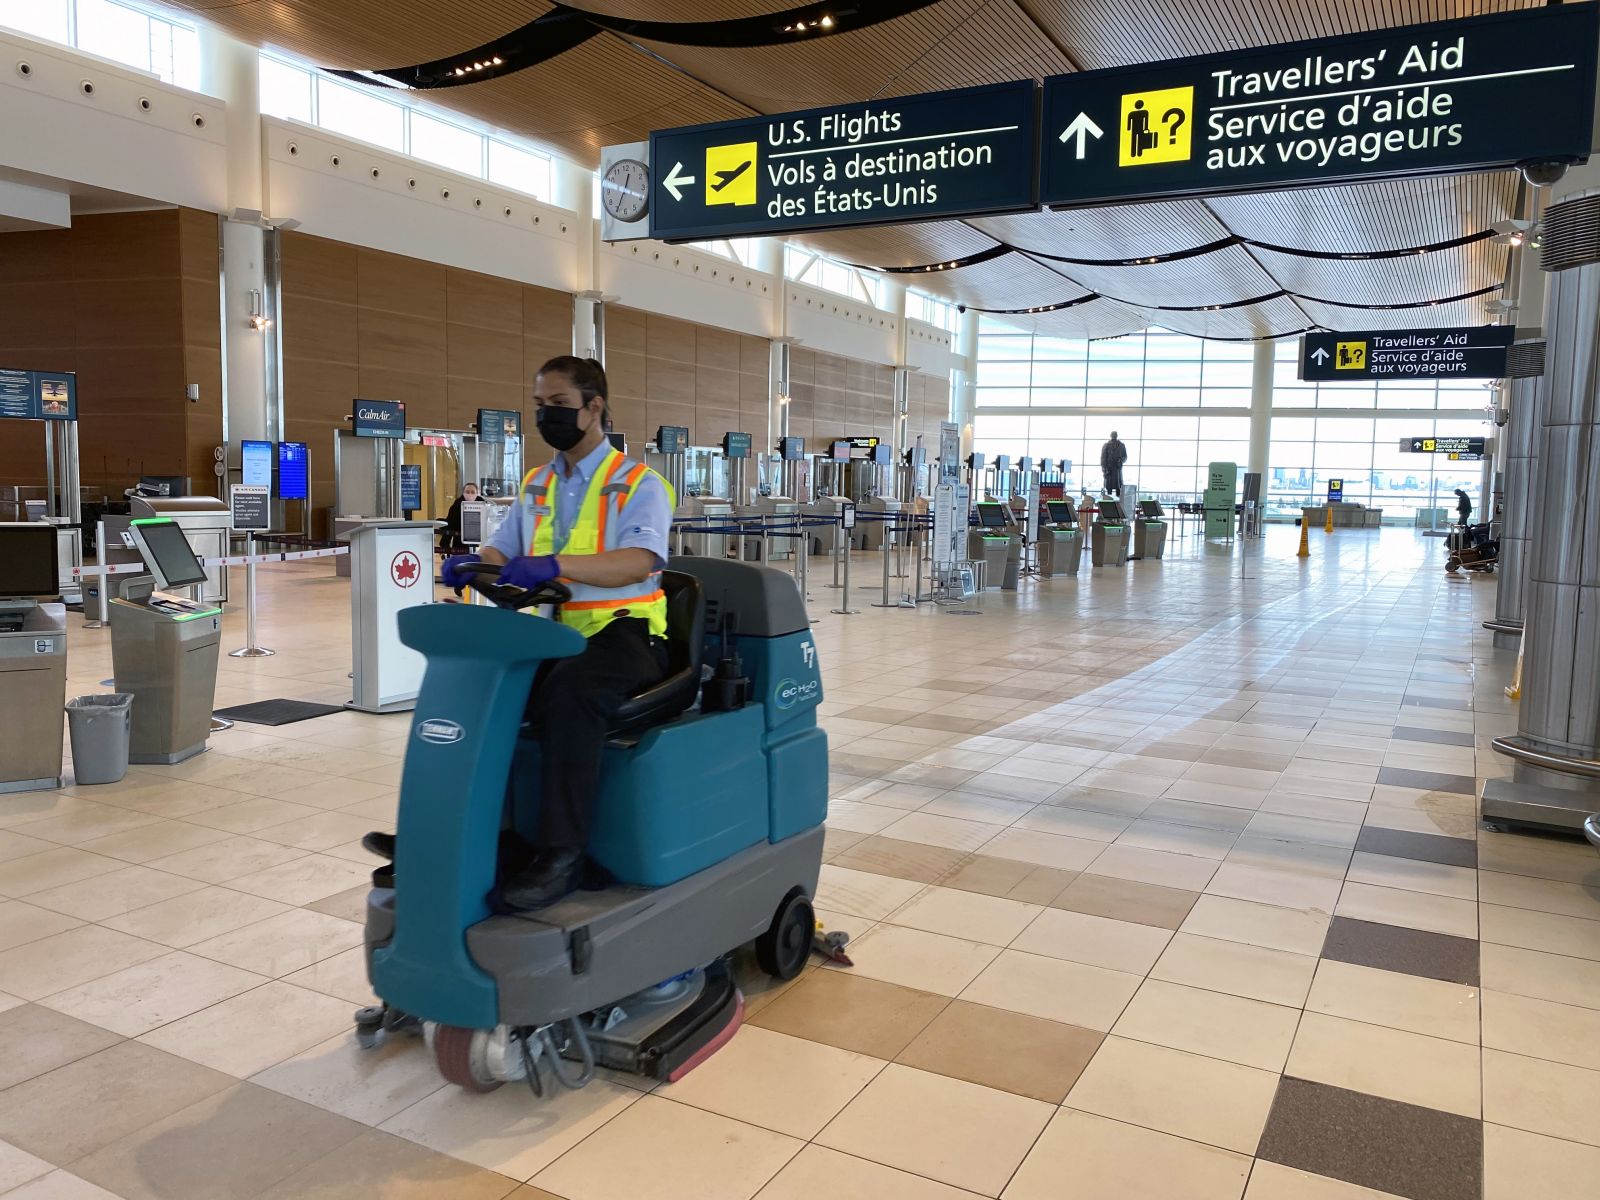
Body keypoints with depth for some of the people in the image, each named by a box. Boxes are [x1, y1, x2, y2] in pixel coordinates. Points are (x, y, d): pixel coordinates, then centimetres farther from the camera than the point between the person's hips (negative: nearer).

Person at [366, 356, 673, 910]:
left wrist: (555, 565, -38)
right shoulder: (536, 486, 16)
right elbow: (502, 552, 11)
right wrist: (471, 564, -15)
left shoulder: (637, 483, -5)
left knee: (568, 689, -36)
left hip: (624, 632, -7)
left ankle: (560, 853, -31)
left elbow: (641, 561, -23)